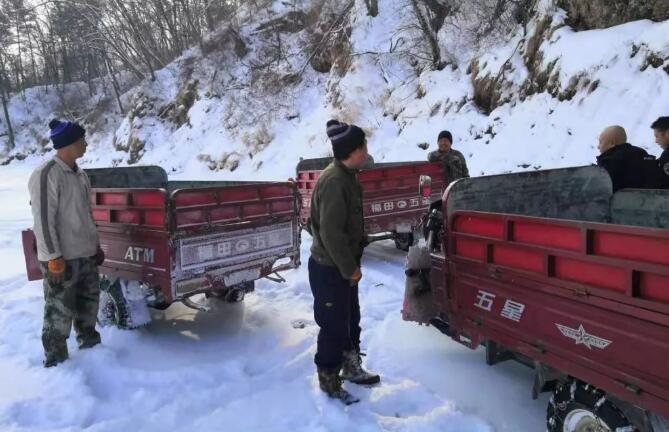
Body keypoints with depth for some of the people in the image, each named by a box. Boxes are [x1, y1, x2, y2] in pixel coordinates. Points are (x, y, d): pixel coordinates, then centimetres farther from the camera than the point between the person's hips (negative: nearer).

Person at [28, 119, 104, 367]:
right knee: (60, 312, 2)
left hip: (85, 255, 8)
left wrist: (95, 245, 19)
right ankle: (55, 361, 17)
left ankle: (89, 342, 40)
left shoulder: (79, 173, 10)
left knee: (89, 301, 21)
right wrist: (54, 259, -20)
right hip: (63, 259, -8)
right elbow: (43, 221, -19)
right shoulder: (46, 175, -17)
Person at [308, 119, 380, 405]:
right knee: (334, 326, 4)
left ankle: (351, 367, 40)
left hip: (343, 265, 10)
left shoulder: (347, 176, 8)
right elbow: (331, 233, -27)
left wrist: (352, 264, 17)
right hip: (330, 269, -10)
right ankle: (329, 381, 22)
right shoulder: (334, 181, -25)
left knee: (351, 320, 22)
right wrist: (350, 268, -19)